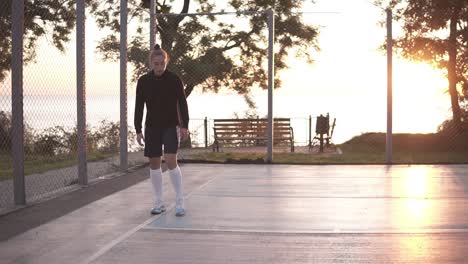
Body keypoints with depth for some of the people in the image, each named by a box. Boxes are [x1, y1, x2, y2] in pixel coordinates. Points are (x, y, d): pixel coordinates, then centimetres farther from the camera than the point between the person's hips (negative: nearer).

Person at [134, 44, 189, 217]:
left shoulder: (174, 79, -6)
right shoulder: (143, 81, 0)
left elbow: (182, 104, -3)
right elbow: (139, 107, 4)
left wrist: (185, 126, -9)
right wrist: (138, 130, 1)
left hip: (171, 126, -3)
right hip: (152, 127, 3)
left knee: (171, 160, -15)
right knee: (154, 163, 5)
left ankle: (179, 202, -9)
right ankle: (159, 203, 15)